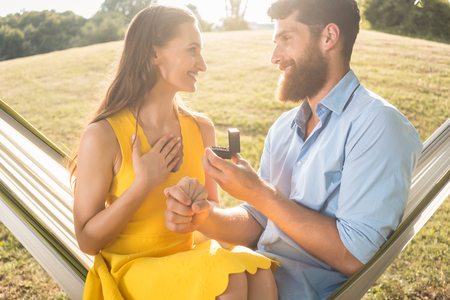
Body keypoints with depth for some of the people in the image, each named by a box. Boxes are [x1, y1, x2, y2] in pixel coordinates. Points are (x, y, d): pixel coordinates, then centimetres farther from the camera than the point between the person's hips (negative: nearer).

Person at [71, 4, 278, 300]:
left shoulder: (201, 128, 1)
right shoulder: (103, 136, -14)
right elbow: (88, 241, -9)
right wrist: (143, 184, -19)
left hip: (192, 257, 5)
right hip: (132, 270, -4)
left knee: (260, 274, -26)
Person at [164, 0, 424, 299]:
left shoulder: (378, 124, -14)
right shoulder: (283, 128, 10)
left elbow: (352, 257, -19)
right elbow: (256, 223, 8)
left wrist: (259, 193, -19)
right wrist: (206, 217, -12)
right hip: (260, 272, 6)